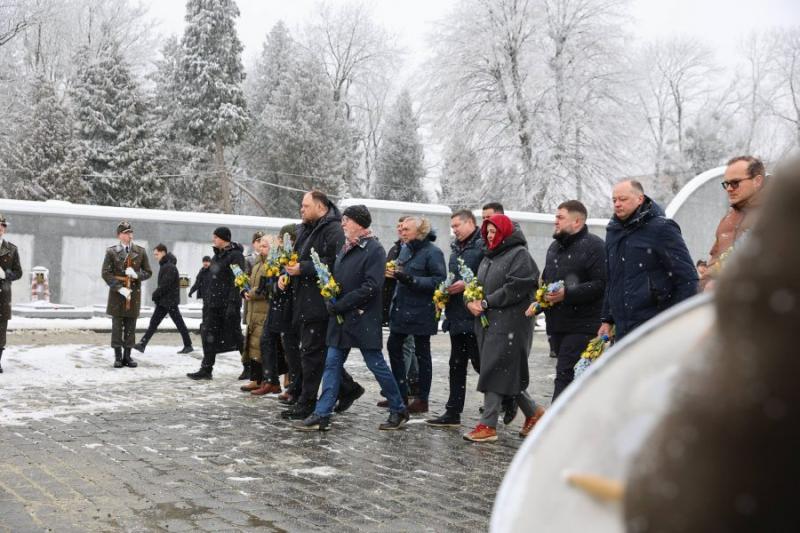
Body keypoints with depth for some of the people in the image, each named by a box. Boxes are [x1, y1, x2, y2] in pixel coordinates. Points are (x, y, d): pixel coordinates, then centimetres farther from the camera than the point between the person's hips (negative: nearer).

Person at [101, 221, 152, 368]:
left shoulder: (140, 251, 6)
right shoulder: (111, 251, 0)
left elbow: (148, 272, 9)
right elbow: (106, 273, -4)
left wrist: (136, 275, -12)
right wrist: (120, 288, -14)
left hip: (134, 292, 2)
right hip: (117, 292, -2)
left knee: (131, 326, 5)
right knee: (117, 325, 2)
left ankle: (127, 356, 14)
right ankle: (118, 357, 9)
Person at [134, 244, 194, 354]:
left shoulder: (170, 267, -18)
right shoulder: (164, 265, 13)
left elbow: (165, 285, -22)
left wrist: (155, 295, -12)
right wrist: (156, 295, 6)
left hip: (170, 301, -9)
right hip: (163, 301, 9)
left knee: (179, 324, 0)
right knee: (153, 322, 6)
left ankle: (188, 346, 8)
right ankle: (142, 344, 5)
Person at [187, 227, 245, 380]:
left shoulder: (235, 255, -11)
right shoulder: (217, 255, 16)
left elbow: (238, 281, -18)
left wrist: (232, 303, -24)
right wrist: (207, 298, 18)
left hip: (228, 303, -8)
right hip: (214, 303, 8)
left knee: (235, 335, 1)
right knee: (209, 336, 5)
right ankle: (206, 369, 9)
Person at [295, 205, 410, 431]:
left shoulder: (374, 250, -11)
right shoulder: (346, 248, 14)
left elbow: (371, 287, -19)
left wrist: (340, 304, -19)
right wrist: (330, 300, 4)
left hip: (363, 319, -8)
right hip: (340, 319, 8)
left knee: (377, 365, 0)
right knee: (332, 364, 5)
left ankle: (399, 411, 15)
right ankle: (322, 415, 8)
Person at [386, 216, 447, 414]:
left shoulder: (432, 252, -12)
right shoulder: (405, 249, 11)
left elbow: (439, 280, -19)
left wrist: (410, 279, -24)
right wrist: (394, 273, 3)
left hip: (421, 311, -8)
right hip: (401, 308, 8)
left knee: (422, 353, 3)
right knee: (393, 346, 10)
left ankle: (422, 400, 14)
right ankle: (400, 394, 22)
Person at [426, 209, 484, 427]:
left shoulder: (483, 245, -11)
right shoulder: (456, 248, 17)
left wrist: (468, 285, -21)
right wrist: (445, 290, 9)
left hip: (475, 316, -9)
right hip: (456, 315, 9)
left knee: (479, 362, -2)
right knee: (457, 364, 11)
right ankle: (453, 412, 16)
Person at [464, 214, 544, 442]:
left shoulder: (519, 255, -7)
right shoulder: (489, 256, 20)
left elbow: (515, 288, -18)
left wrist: (486, 303, -16)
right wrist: (471, 301, -2)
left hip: (509, 323, -8)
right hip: (488, 322, 8)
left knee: (495, 371, -9)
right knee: (509, 373, 11)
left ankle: (488, 425, -5)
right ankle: (533, 411, 27)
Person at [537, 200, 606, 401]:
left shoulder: (593, 246, -9)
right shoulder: (554, 247, 18)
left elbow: (601, 284, -18)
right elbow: (545, 279, 31)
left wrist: (567, 294, -22)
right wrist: (542, 295, 10)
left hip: (582, 326, -8)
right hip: (557, 324, 8)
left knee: (565, 374, -12)